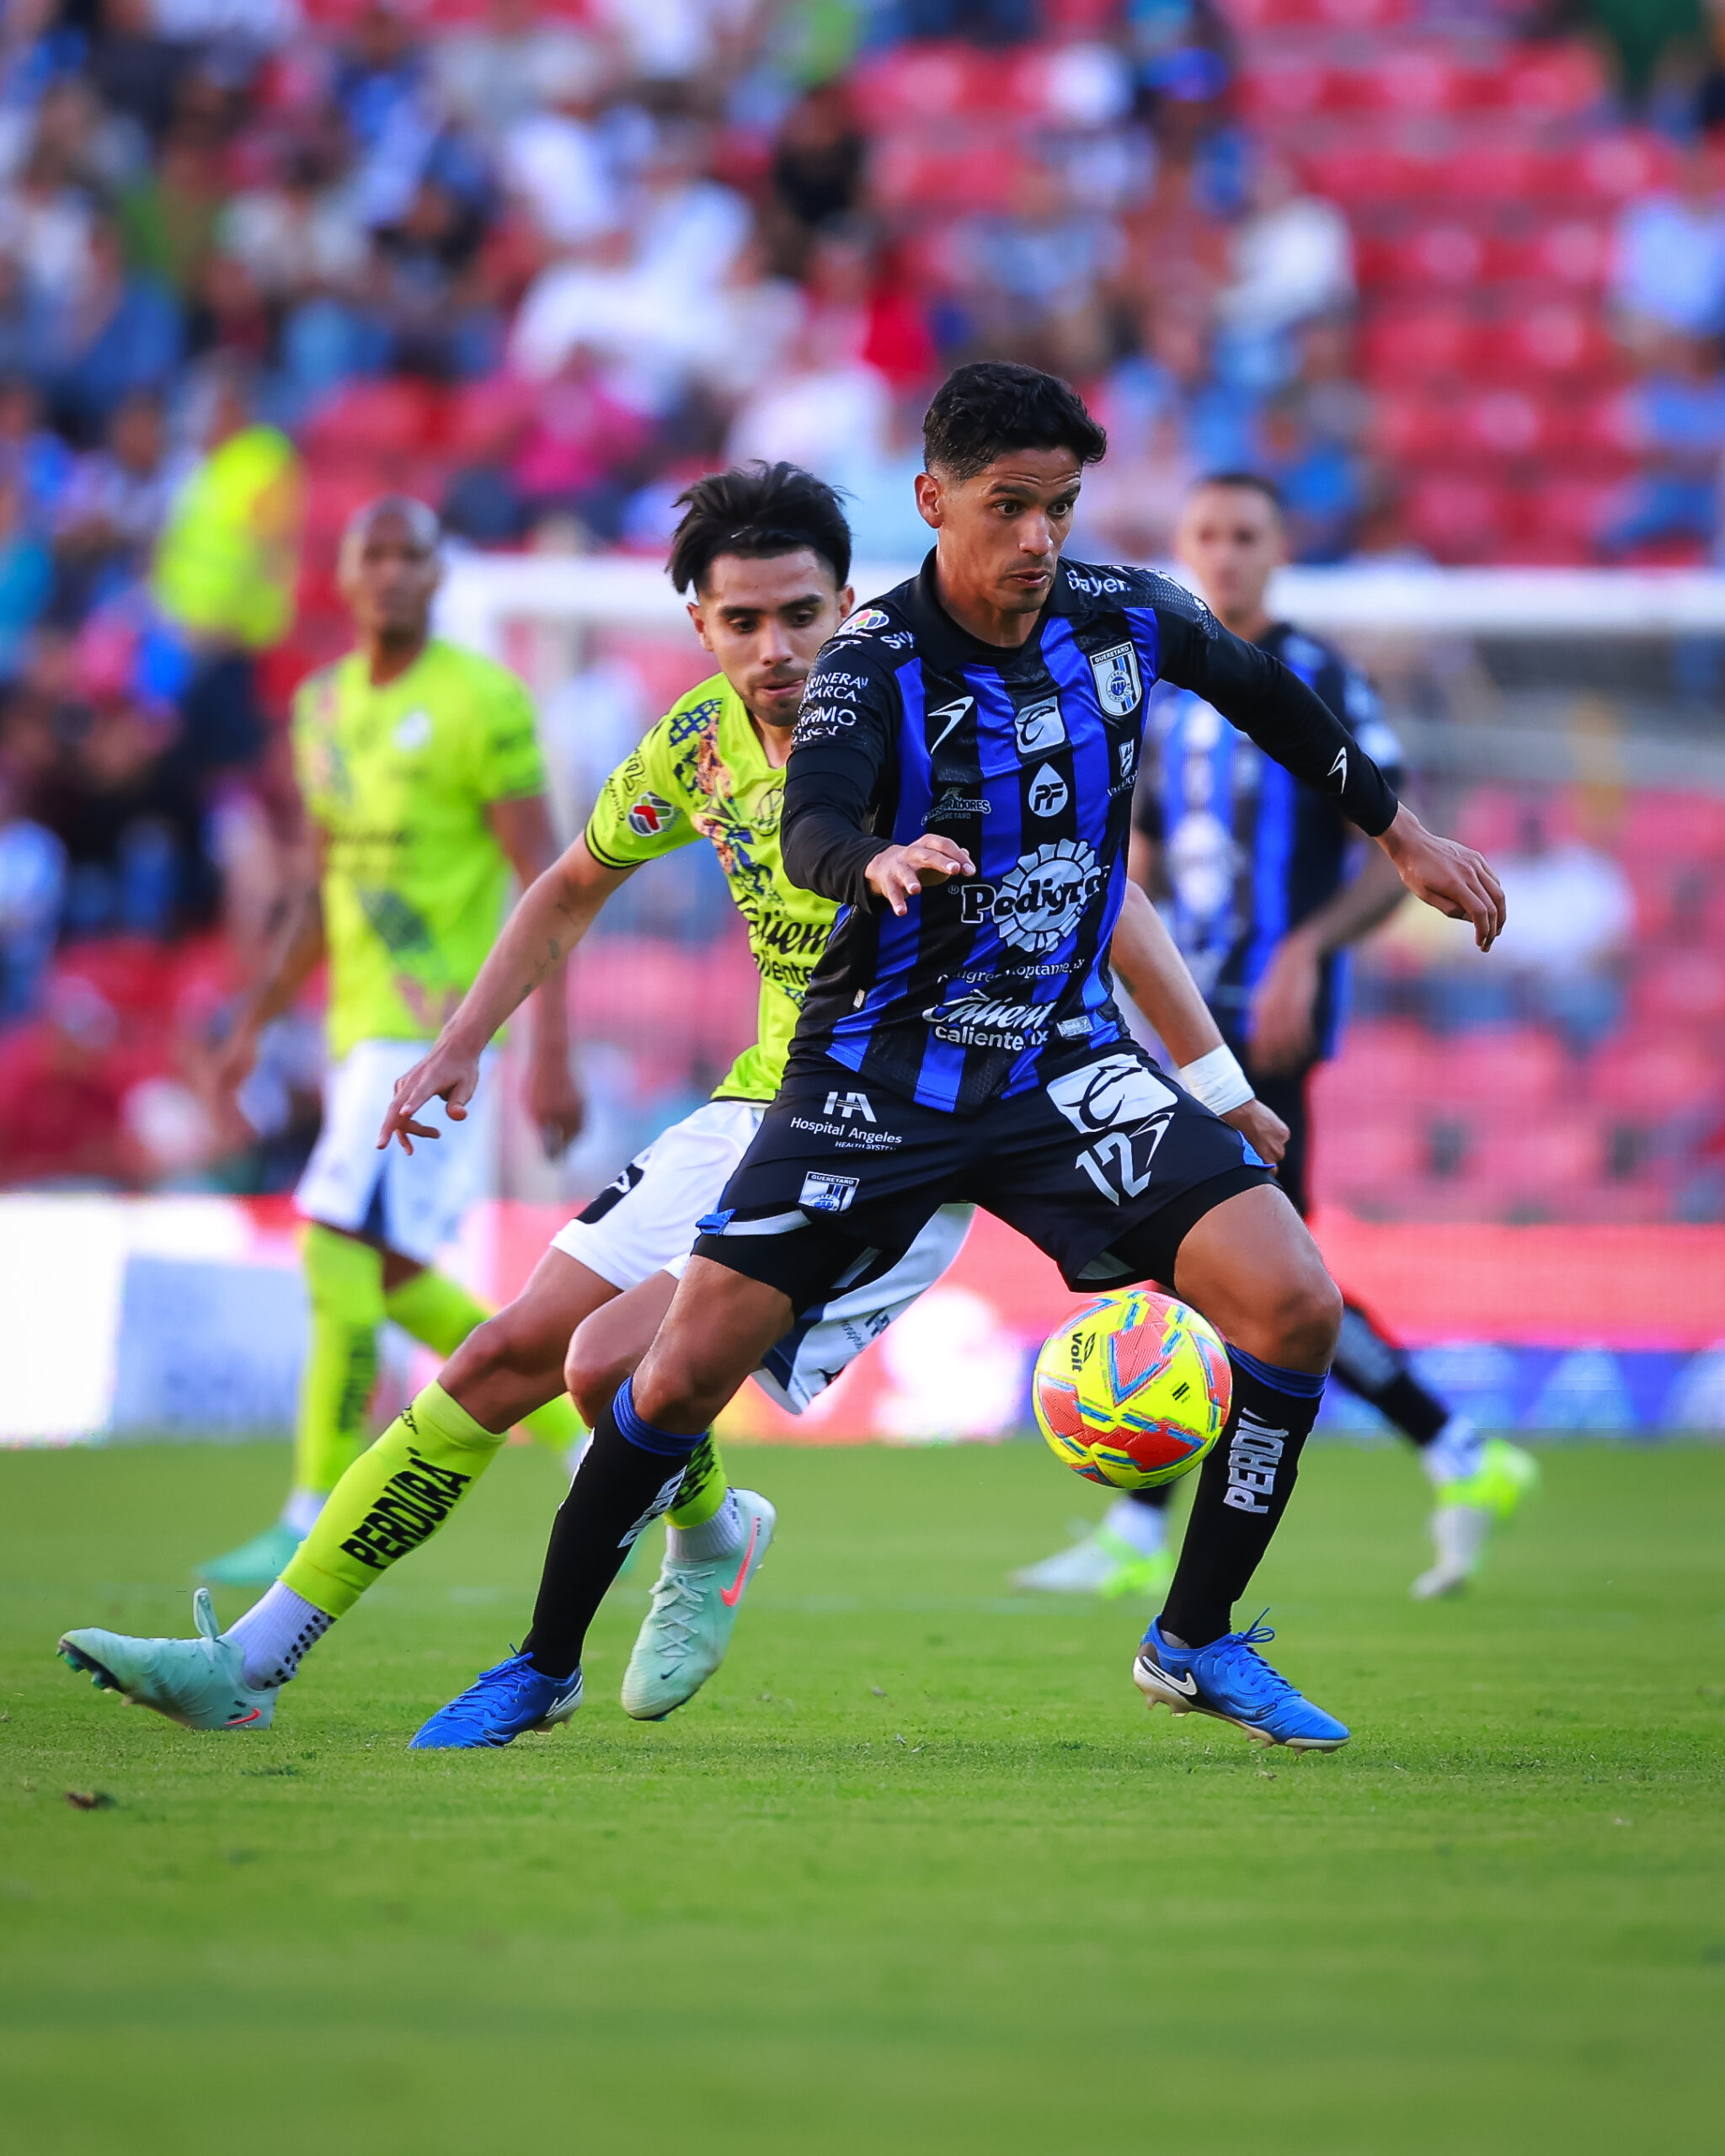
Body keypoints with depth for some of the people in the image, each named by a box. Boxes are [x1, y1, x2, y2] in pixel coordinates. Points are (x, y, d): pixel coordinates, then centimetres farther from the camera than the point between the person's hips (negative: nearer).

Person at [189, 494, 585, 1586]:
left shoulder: (482, 700, -9)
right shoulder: (326, 706, 13)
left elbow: (547, 882, -11)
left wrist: (554, 1055, -17)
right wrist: (256, 1022, 20)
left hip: (437, 1026, -8)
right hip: (359, 1027, 8)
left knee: (345, 1251, -14)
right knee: (391, 1279, 10)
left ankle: (313, 1525, -8)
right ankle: (583, 1434, 26)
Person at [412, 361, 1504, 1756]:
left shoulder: (1123, 617, -4)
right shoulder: (875, 661, -16)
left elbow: (1267, 695, 18)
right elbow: (810, 832, -34)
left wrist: (1401, 831, 23)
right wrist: (878, 863, -56)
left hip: (1068, 1057, 3)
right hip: (882, 1062, -3)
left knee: (1294, 1307, -16)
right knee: (686, 1374, -10)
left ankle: (1198, 1642, 2)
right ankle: (543, 1666, 12)